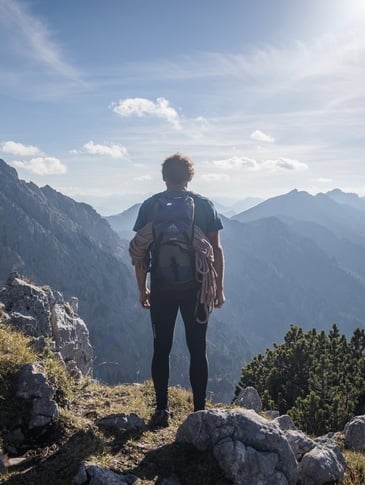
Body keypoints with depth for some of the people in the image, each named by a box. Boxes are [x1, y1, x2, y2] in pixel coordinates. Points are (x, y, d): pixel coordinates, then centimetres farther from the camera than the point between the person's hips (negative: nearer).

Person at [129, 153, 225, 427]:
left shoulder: (150, 206, 1)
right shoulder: (204, 205, 0)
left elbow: (139, 251, 0)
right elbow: (217, 250, -1)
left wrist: (142, 289, 8)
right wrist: (219, 288, 6)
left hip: (161, 287, 1)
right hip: (196, 287, 0)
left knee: (162, 348, 10)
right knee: (198, 350, 7)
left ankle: (162, 410, 14)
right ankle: (199, 411, 11)